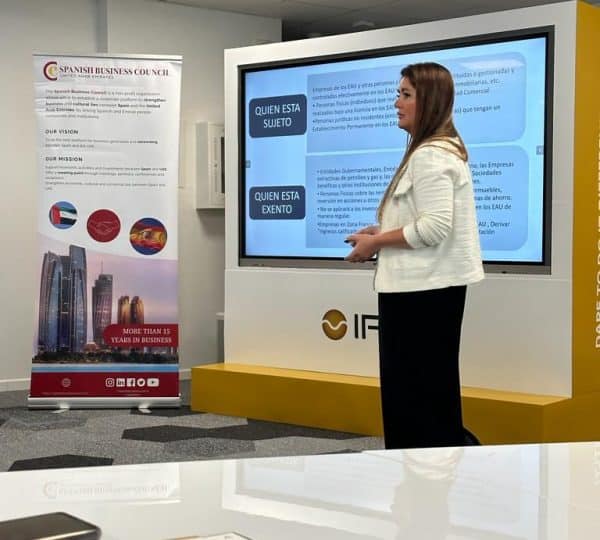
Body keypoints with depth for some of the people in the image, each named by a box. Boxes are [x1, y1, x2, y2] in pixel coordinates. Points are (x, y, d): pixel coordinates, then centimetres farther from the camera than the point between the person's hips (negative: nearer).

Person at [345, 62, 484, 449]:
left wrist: (376, 243, -14)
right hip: (434, 284, 11)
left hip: (422, 288, -11)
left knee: (413, 388, -4)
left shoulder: (429, 156, -17)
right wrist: (384, 231, 11)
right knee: (433, 386, 15)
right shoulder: (445, 149, 17)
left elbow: (434, 227, -26)